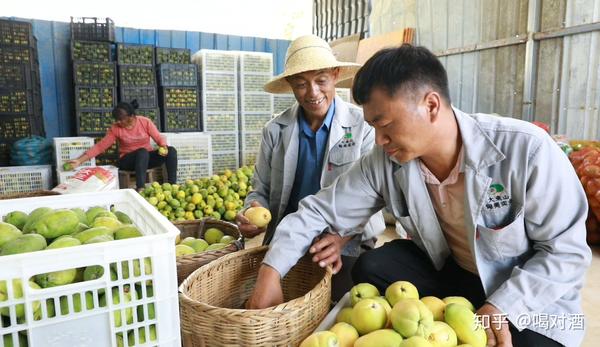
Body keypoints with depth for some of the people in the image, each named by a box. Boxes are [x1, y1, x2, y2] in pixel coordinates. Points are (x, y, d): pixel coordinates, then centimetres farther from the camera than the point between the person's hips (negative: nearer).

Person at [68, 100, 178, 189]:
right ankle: (140, 189, -44)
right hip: (127, 161, -1)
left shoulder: (145, 122, -7)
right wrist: (79, 160, -15)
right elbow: (100, 146, -8)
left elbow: (158, 138, -4)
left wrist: (164, 147, -28)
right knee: (142, 152, -37)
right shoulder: (115, 128, -7)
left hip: (147, 157, 2)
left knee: (171, 151, -25)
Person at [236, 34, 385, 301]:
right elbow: (261, 191, 10)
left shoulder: (362, 126, -5)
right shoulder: (275, 131, 4)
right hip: (284, 244, 2)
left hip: (344, 247, -2)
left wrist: (342, 237, -27)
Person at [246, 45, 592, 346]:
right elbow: (320, 210, -13)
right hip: (450, 273, 3)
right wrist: (271, 272, -22)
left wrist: (502, 308, -28)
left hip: (532, 298, -2)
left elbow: (568, 251, -18)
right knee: (372, 268, -16)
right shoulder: (385, 162, -17)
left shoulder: (525, 150, -27)